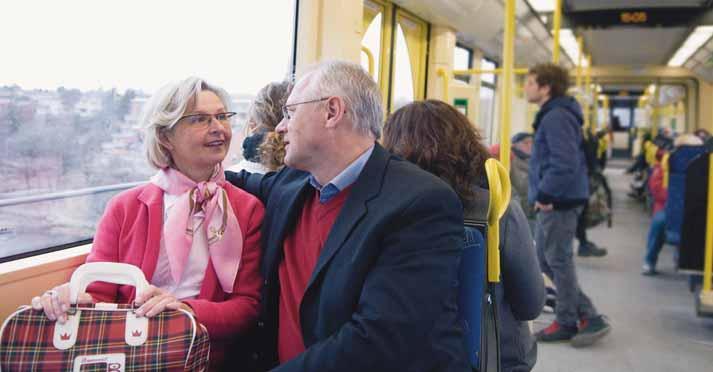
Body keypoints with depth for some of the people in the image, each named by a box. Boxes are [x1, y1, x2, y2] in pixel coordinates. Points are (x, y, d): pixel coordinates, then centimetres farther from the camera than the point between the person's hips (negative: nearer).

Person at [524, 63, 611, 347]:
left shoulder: (556, 118, -17)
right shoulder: (551, 115, 16)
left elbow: (565, 164, -26)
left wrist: (545, 195, -19)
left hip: (559, 202, -10)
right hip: (554, 200, 10)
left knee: (558, 261, 0)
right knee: (545, 259, 15)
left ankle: (566, 323, 14)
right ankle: (585, 315, 21)